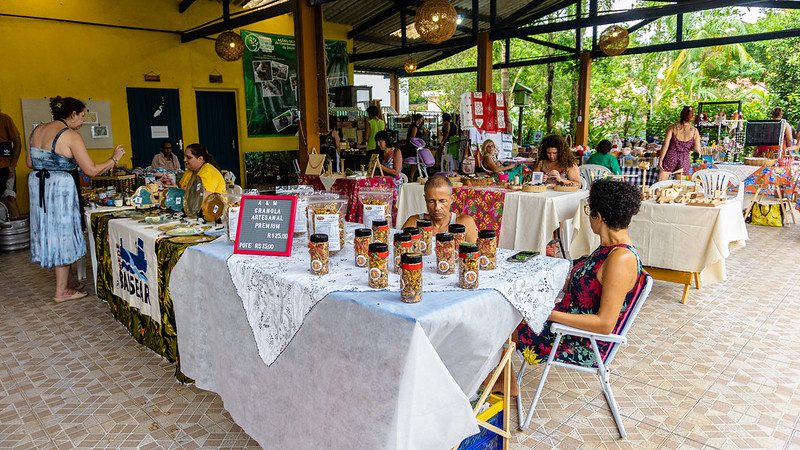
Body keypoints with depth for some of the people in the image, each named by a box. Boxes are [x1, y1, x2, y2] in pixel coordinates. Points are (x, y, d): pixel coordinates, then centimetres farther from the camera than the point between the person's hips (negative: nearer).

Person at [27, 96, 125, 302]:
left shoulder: (37, 131, 8)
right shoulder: (71, 135, -14)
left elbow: (30, 163, 15)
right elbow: (91, 170, -15)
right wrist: (114, 159, -2)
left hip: (37, 185, 8)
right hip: (60, 187, -8)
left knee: (50, 232, 17)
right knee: (63, 235, 2)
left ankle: (64, 279, 32)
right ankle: (62, 291, 11)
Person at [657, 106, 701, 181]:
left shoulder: (672, 127, -5)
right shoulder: (694, 131, -2)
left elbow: (665, 145, -8)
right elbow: (697, 150, -3)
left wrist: (660, 160, -3)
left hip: (670, 158, -1)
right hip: (684, 160, 1)